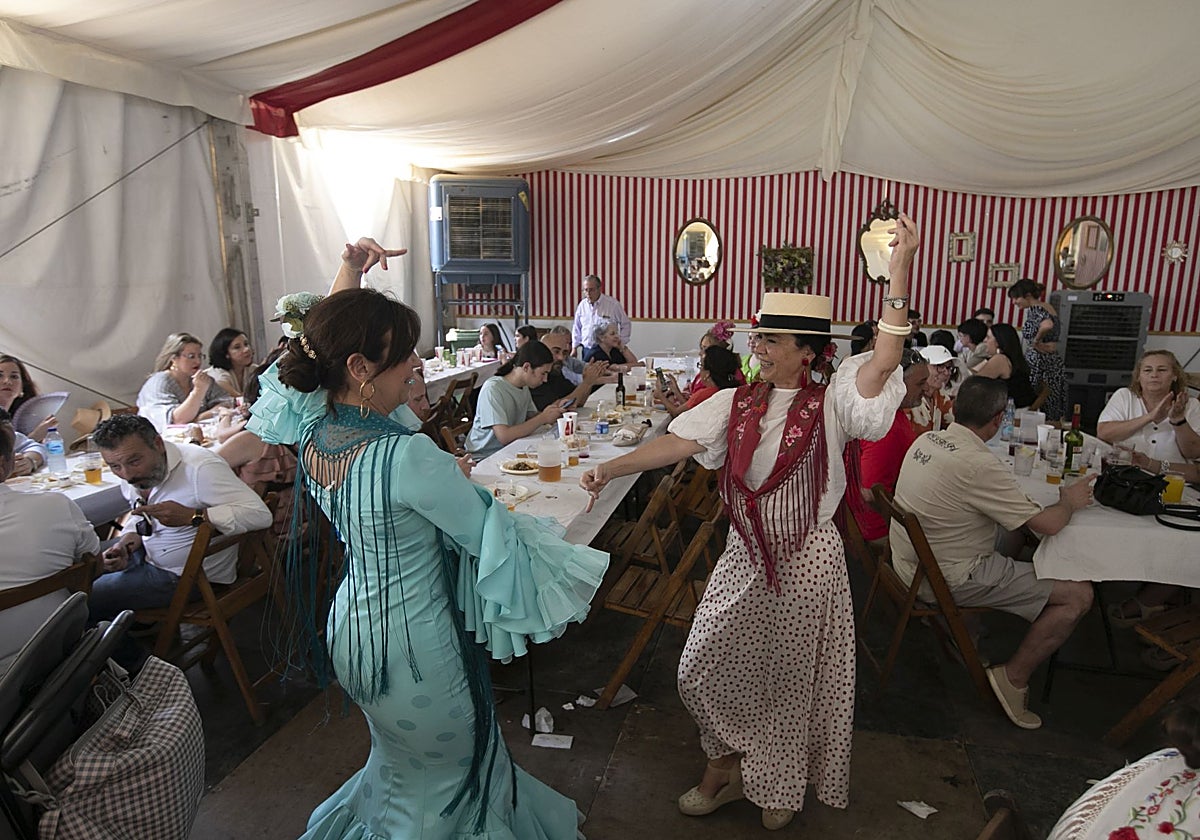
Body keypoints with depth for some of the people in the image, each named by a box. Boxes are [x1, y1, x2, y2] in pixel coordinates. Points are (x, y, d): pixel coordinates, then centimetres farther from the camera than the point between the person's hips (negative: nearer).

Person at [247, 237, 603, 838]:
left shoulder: (312, 429, -7)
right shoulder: (406, 458, -31)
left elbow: (321, 348, 12)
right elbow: (491, 536, -21)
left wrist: (348, 276, 4)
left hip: (353, 628, 8)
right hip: (414, 642, -8)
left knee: (399, 765, 33)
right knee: (443, 779, 19)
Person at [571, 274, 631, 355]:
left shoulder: (612, 304, -5)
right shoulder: (582, 305, 7)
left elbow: (626, 325, 3)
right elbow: (576, 328, 19)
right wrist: (574, 348, 16)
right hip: (587, 350, 3)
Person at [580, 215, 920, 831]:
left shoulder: (829, 403, -10)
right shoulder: (736, 403, 1)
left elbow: (884, 359, -26)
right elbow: (679, 442, -7)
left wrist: (900, 267, -35)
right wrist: (612, 469, -19)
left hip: (808, 559, -4)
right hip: (746, 555, 4)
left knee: (791, 678, 14)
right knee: (705, 670, 12)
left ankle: (780, 785, 42)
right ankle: (726, 765, 40)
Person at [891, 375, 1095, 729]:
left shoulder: (926, 439, -2)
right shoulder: (979, 465, -27)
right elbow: (1047, 524, -18)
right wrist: (1070, 501, 3)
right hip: (947, 579, -8)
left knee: (1012, 535, 25)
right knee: (1078, 595, -1)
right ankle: (1014, 677, 7)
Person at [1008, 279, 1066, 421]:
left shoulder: (1034, 309, -11)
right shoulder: (1049, 307, 15)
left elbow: (1047, 325, -31)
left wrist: (1036, 340, -16)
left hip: (1037, 362, -9)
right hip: (1055, 361, 9)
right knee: (1054, 410, 8)